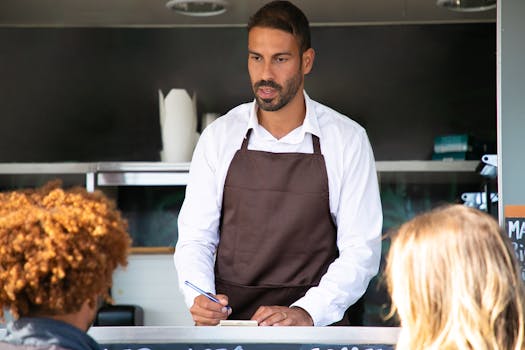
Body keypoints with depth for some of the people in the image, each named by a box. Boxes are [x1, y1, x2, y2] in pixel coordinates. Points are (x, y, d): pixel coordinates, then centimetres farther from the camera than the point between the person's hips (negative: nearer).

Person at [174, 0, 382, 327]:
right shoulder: (219, 136, 6)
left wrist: (307, 312, -16)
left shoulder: (348, 139, 0)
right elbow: (195, 236, 8)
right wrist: (199, 297, -12)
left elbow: (361, 249, -2)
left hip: (316, 322, -2)